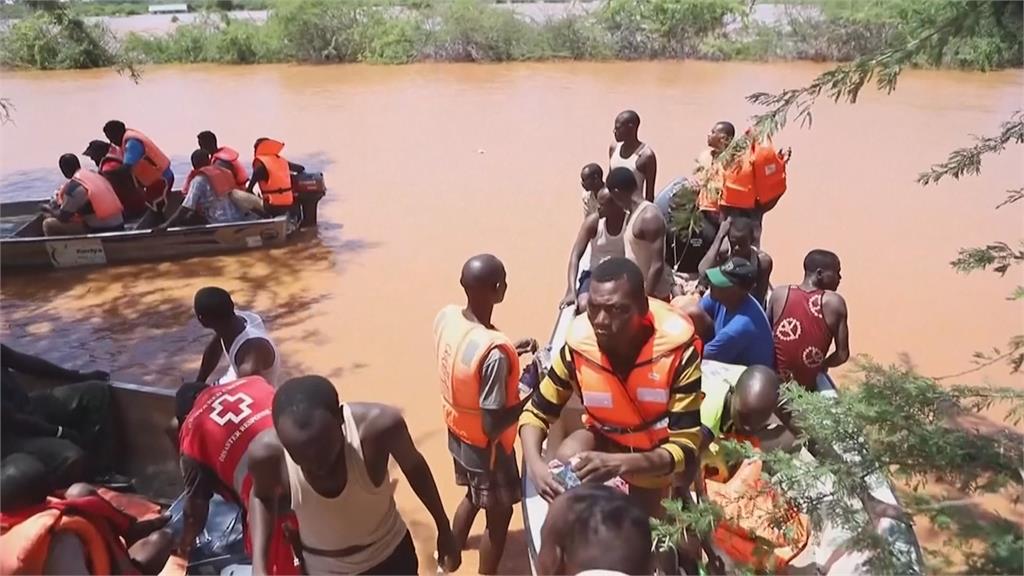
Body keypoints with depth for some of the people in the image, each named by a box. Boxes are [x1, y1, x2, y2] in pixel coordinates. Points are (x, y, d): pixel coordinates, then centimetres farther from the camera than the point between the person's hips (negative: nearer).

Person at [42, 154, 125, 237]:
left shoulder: (73, 186, -11)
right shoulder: (95, 174, 12)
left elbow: (63, 217, -4)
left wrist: (49, 209, 16)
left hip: (100, 231, -8)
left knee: (49, 224, 3)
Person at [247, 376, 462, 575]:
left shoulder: (378, 426, -34)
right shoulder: (269, 454, -31)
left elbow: (414, 465, -11)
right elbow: (262, 496, -4)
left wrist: (444, 529, 2)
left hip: (390, 557, 0)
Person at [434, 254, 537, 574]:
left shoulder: (446, 317, -13)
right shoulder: (495, 351, -36)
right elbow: (493, 425, -29)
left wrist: (512, 351, -1)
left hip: (457, 434, 8)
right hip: (485, 447, -8)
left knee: (473, 496, 33)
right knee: (499, 515, 18)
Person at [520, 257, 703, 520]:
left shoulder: (677, 350, -33)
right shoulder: (579, 345, -27)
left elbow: (686, 448, -31)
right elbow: (536, 413, -13)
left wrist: (618, 464, -49)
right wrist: (535, 464, -34)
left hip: (661, 451, 0)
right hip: (606, 436, 1)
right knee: (565, 462, -27)